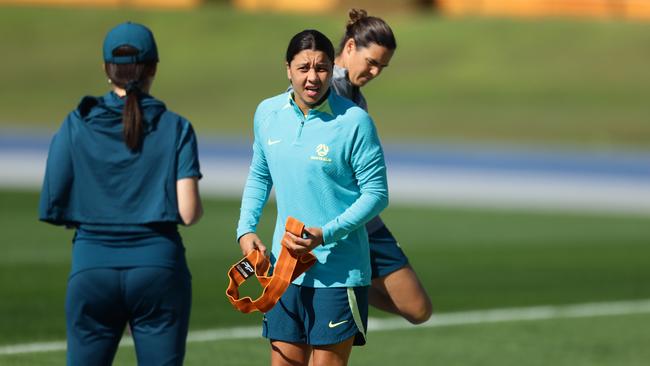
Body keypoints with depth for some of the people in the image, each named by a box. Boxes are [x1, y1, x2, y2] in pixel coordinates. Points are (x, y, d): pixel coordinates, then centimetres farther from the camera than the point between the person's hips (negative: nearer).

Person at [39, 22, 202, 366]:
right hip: (158, 266, -1)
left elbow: (51, 209, -1)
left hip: (93, 270, 1)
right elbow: (189, 213, -8)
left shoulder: (76, 126, 1)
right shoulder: (176, 128, -1)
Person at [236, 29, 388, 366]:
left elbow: (377, 194, -9)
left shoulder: (354, 121, -11)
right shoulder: (267, 113, 4)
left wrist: (326, 234, -19)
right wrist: (246, 229, 5)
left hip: (339, 272, -5)